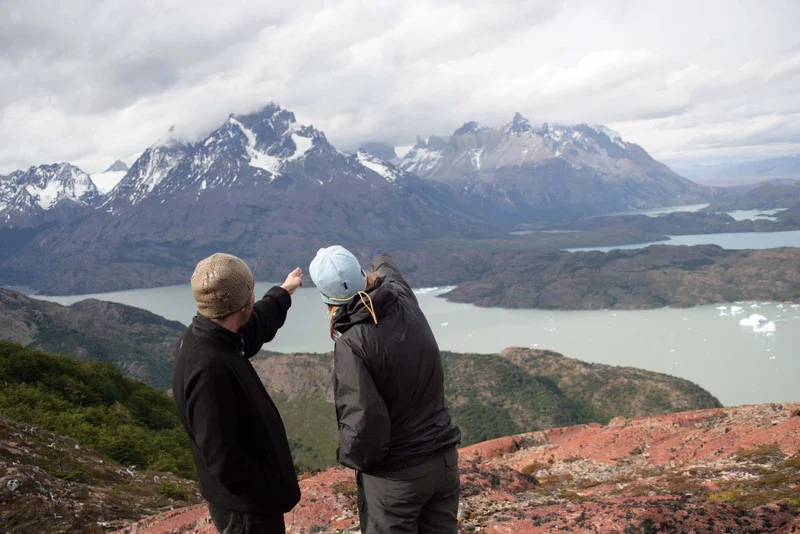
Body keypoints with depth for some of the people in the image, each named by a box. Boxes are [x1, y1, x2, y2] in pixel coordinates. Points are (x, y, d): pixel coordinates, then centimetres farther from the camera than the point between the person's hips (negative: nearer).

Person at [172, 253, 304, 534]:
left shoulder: (209, 336, -3)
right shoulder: (208, 368, -33)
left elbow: (256, 325, 21)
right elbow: (223, 460, -30)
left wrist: (283, 292, 35)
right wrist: (273, 496, -18)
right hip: (247, 509, -9)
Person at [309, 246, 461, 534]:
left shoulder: (353, 343, -24)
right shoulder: (406, 303, -5)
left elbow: (364, 426, -29)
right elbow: (390, 272, 22)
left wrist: (351, 456, -7)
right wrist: (382, 261, 44)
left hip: (395, 475, -6)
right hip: (444, 460, 7)